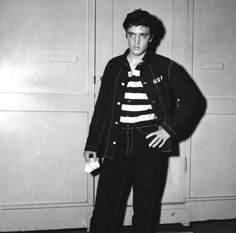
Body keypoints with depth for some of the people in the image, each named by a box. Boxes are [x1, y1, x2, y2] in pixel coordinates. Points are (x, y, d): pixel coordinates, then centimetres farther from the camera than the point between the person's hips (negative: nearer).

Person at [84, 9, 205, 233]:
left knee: (145, 208, 7)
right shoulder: (114, 66, 10)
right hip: (116, 143, 2)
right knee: (105, 206, 1)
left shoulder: (165, 67, 2)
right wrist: (92, 145, 10)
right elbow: (101, 107, 13)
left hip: (149, 142, -2)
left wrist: (170, 128, -5)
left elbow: (191, 98, 6)